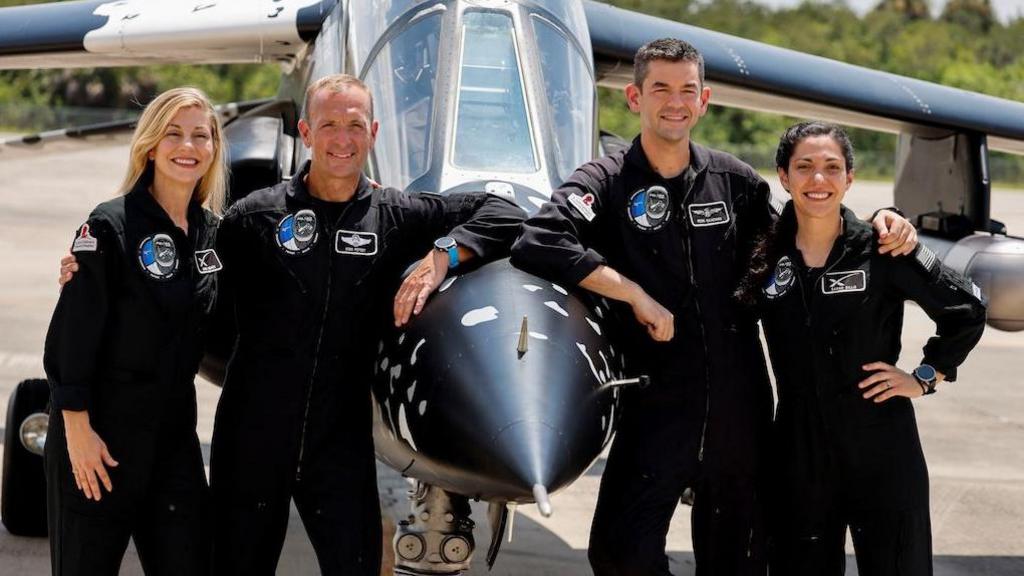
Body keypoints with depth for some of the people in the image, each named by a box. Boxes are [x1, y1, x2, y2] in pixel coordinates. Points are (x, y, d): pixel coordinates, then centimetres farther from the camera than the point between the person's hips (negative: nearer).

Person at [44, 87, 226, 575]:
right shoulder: (111, 226, -11)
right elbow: (73, 332, -14)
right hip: (101, 430, -6)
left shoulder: (211, 230, 7)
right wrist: (77, 427, -17)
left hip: (174, 430, 6)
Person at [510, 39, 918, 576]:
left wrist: (879, 224, 2)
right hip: (657, 405, -3)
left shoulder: (733, 180, 8)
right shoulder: (606, 183, -4)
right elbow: (537, 243, -21)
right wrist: (636, 295, -20)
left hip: (740, 405, 3)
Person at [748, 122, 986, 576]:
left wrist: (925, 377, -1)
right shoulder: (765, 253, 2)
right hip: (800, 448, 2)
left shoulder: (881, 250, -6)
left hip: (880, 444, -2)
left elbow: (967, 309, 1)